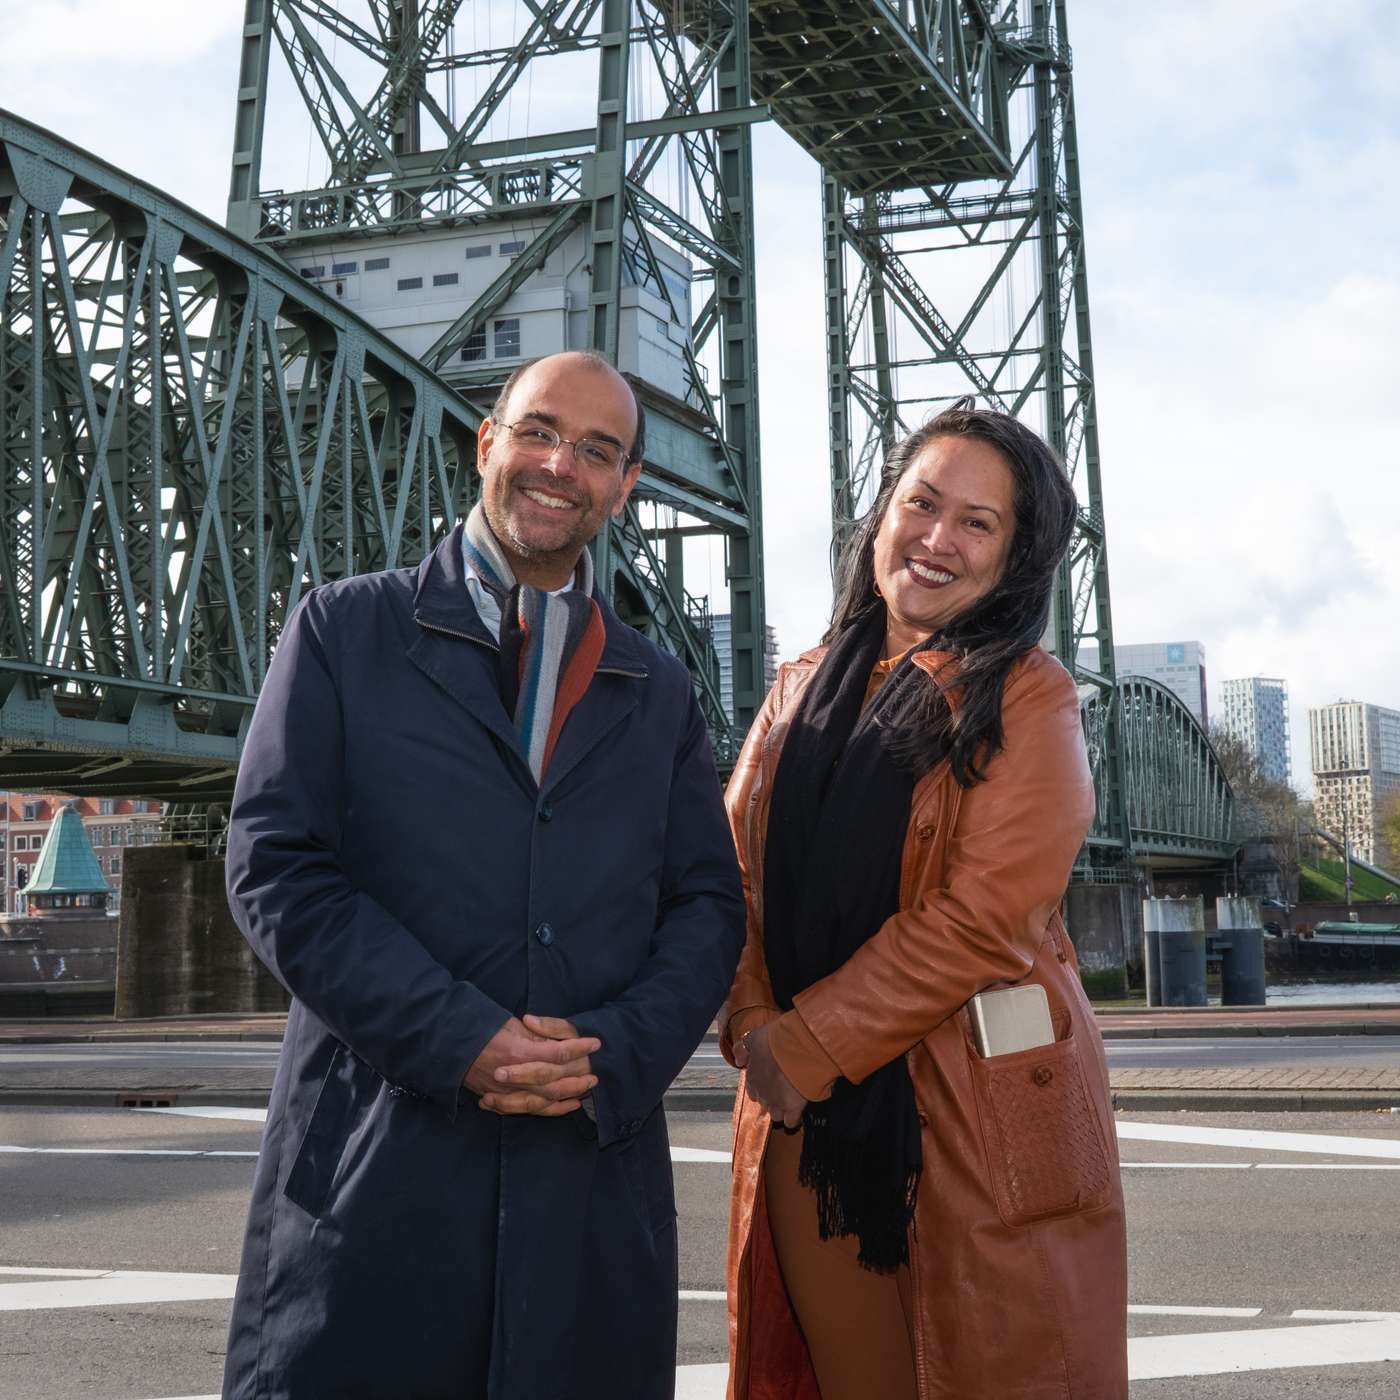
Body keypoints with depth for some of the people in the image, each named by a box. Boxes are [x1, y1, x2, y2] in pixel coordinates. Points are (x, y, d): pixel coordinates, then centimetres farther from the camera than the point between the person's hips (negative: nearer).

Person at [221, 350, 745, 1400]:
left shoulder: (658, 693, 15)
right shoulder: (344, 631, 5)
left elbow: (708, 904, 9)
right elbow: (275, 864, -4)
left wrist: (614, 1055, -10)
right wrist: (460, 1040, -14)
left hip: (595, 1164, 3)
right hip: (373, 1157, -2)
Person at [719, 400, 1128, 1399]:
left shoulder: (1028, 698, -4)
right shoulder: (802, 692, 13)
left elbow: (984, 915, -14)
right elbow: (738, 875, 8)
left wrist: (806, 1046, -13)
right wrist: (754, 1030, -10)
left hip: (979, 1114, -4)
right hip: (808, 1123, 4)